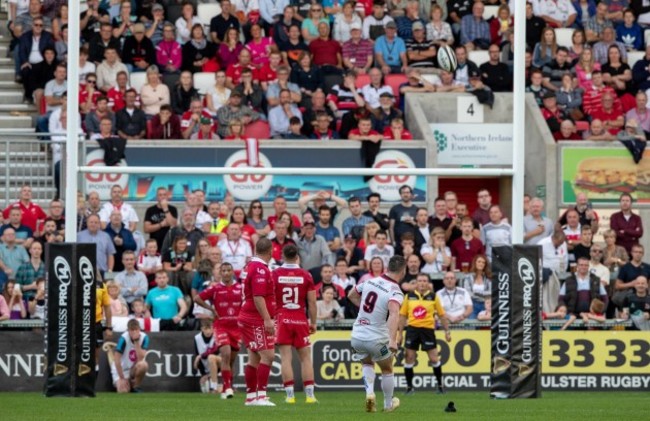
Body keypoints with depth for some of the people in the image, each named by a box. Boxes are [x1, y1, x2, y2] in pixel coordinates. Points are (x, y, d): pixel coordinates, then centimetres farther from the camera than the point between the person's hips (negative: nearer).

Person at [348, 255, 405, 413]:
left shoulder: (370, 281, 0)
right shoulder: (395, 292, -17)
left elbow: (351, 295, 17)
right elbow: (394, 314, -36)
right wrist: (393, 340, -44)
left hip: (357, 337, 4)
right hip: (377, 339, -4)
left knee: (367, 363, 30)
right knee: (387, 370, 23)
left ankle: (369, 392, 7)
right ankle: (388, 404, 36)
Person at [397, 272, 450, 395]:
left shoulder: (433, 297, 2)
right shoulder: (409, 296, 5)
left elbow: (442, 315, 7)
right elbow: (403, 315, 10)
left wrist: (447, 331, 4)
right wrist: (400, 332, 7)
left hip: (428, 329, -1)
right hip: (412, 329, 1)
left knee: (434, 358, -3)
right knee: (409, 358, -1)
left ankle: (440, 385, 12)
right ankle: (409, 387, 9)